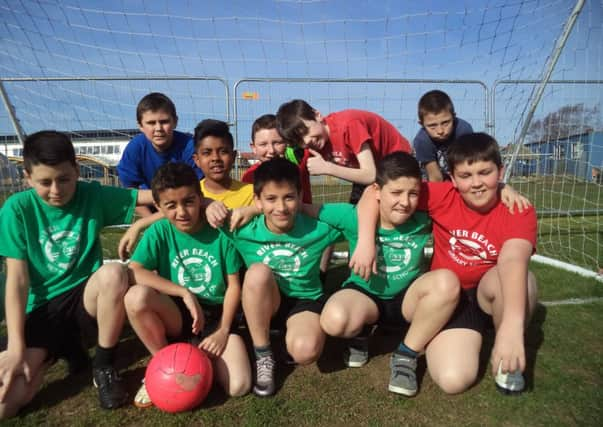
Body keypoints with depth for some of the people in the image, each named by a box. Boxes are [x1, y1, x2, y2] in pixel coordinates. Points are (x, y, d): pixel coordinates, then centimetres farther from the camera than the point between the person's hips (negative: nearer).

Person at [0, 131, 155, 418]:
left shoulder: (92, 196, -7)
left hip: (84, 298, 0)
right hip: (42, 308, 0)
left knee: (114, 273, -35)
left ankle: (104, 366, -11)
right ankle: (63, 348, 14)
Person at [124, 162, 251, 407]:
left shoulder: (220, 230, -8)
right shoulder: (159, 232, -7)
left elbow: (234, 285, -4)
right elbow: (134, 272, -22)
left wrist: (223, 331, -11)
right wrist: (184, 293, -27)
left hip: (216, 316, -1)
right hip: (176, 315, 1)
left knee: (238, 387, -22)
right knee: (136, 296, -32)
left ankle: (201, 350, 8)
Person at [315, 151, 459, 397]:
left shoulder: (422, 220, -12)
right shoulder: (353, 217, -18)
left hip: (407, 300, 2)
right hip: (365, 296, -2)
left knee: (447, 281, -30)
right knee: (334, 320, -36)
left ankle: (406, 356, -13)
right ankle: (361, 332, 5)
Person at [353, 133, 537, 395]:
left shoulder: (519, 210, -17)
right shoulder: (442, 196, -16)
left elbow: (513, 260, -38)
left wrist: (512, 324, -54)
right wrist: (365, 241, -29)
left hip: (492, 294, 1)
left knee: (517, 276, -35)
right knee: (453, 380, -24)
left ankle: (506, 357, -7)